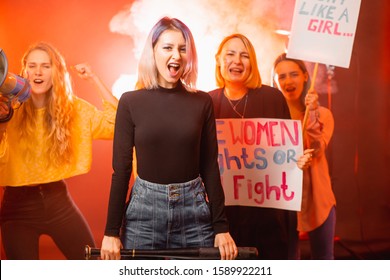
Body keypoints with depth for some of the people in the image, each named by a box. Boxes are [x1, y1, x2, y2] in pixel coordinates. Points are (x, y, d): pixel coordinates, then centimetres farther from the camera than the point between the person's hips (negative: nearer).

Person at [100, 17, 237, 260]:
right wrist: (111, 231, -3)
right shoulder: (131, 102, -4)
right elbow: (121, 169, -2)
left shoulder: (202, 102, 0)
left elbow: (210, 167, 2)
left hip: (194, 210, 1)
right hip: (144, 210, -1)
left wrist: (221, 226, 0)